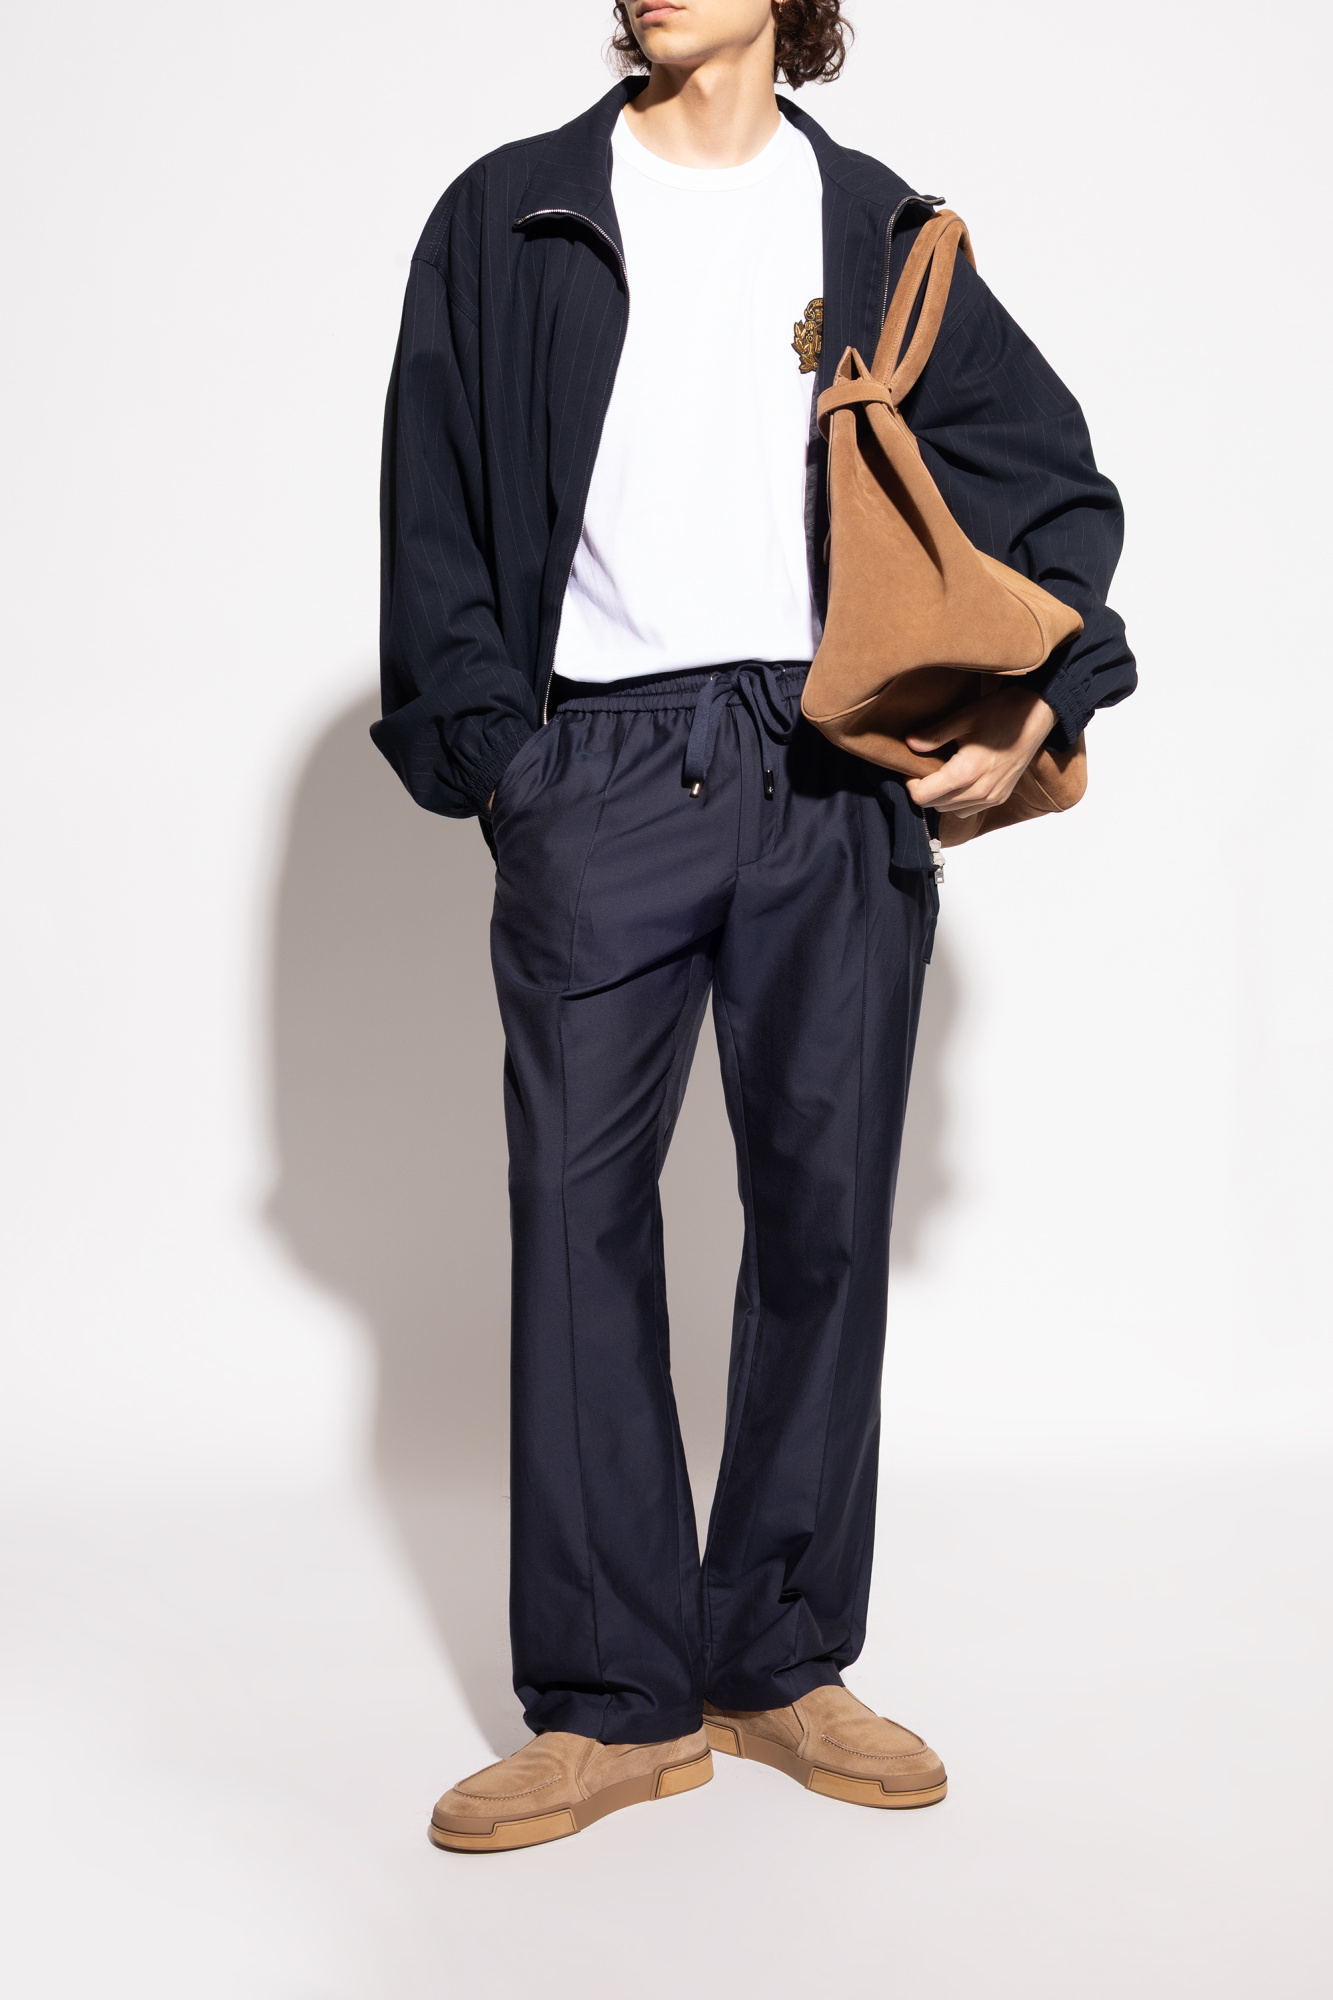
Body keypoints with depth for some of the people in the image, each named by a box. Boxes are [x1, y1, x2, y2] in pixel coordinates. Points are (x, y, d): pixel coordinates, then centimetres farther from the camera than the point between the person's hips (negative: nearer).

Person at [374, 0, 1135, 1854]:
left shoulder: (882, 233, 13)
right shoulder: (508, 219, 11)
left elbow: (1057, 480, 15)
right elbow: (435, 508, 9)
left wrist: (1032, 705, 1)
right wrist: (487, 748, -1)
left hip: (838, 774, 1)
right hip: (599, 768, -1)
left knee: (824, 1209, 2)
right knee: (579, 1208, -4)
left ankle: (781, 1665, 16)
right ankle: (619, 1701, 5)